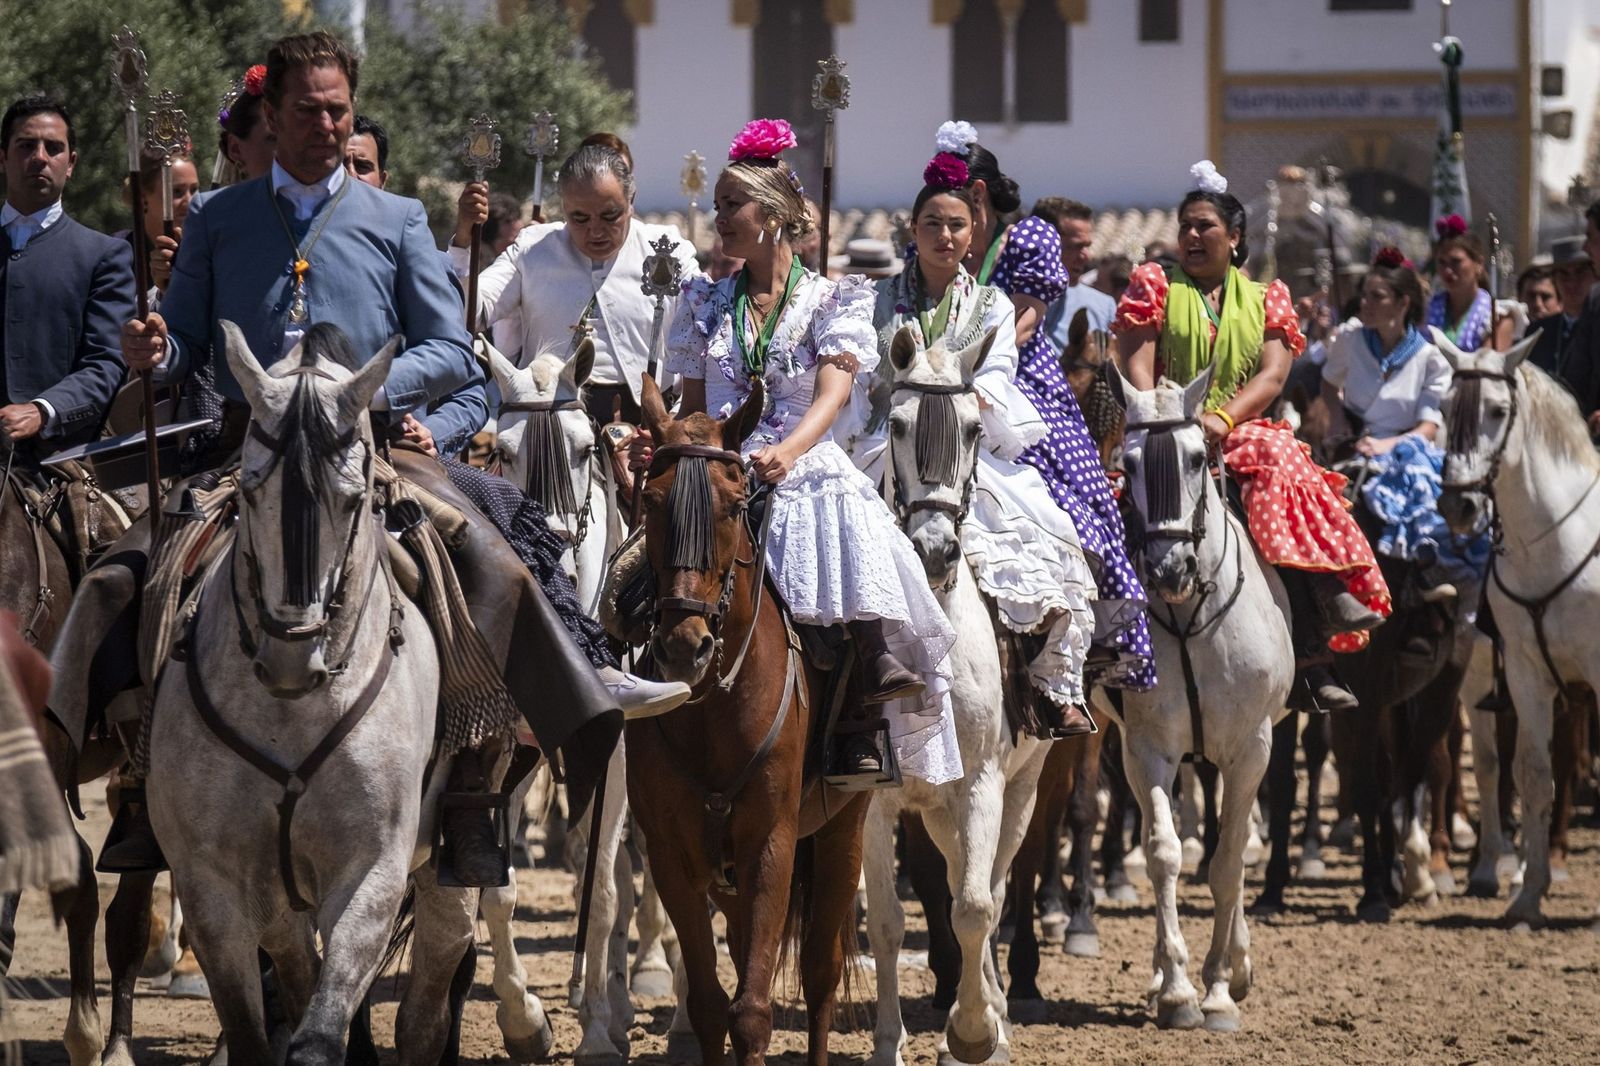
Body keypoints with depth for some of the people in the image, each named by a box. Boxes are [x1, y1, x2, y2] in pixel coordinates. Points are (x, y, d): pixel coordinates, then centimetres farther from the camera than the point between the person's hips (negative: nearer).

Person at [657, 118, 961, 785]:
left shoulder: (830, 300, 6)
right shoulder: (708, 305, 18)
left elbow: (832, 394, -9)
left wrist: (788, 451, -29)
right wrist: (662, 442, -6)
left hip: (807, 469, -3)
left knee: (848, 526, -36)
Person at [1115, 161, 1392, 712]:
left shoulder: (1265, 300, 16)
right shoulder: (1155, 287, 12)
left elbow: (1272, 376, 0)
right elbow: (1136, 366, 0)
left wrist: (1222, 419, -18)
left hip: (1238, 432, 3)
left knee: (1275, 455, -33)